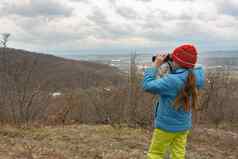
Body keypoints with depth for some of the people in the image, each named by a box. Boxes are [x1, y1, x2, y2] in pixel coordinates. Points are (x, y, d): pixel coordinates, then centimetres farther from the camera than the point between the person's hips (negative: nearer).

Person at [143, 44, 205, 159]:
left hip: (167, 126, -6)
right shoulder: (197, 77, -8)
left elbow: (148, 86, -24)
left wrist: (155, 65, -18)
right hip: (184, 126, 6)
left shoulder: (172, 80, -28)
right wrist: (172, 66, -2)